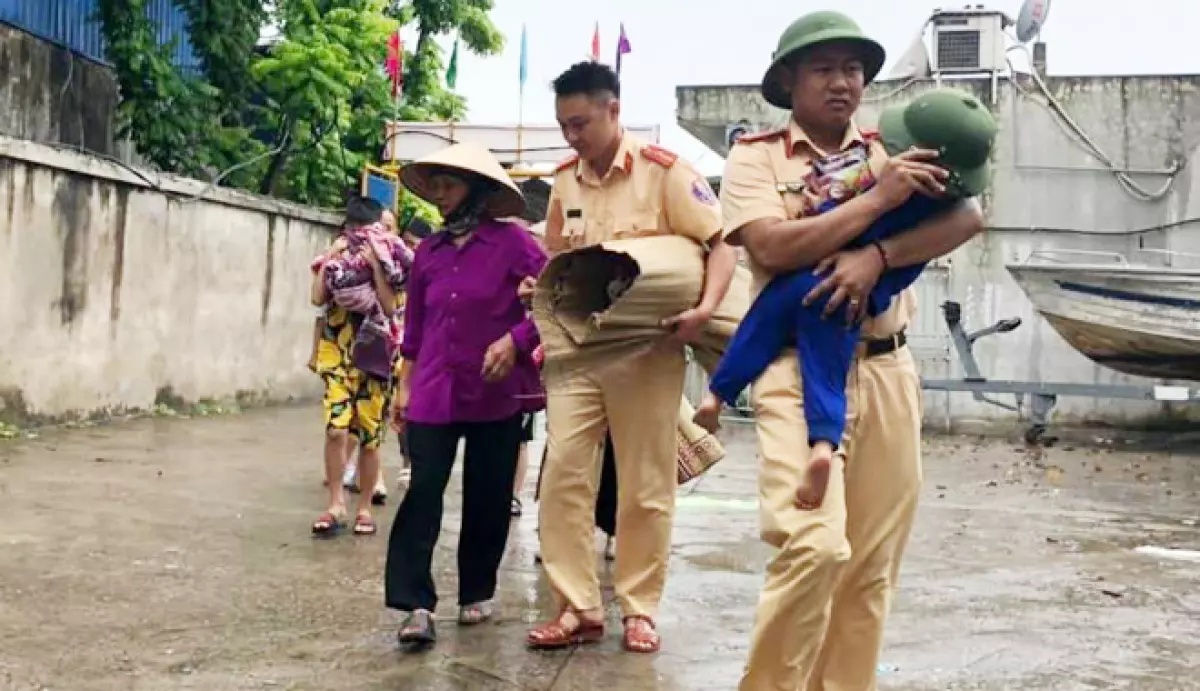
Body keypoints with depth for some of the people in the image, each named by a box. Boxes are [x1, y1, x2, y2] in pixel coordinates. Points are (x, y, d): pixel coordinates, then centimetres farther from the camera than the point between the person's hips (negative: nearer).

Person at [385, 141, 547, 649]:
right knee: (421, 494, -8)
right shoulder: (428, 252, 10)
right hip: (434, 393, 3)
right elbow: (415, 328, 16)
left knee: (487, 500, 7)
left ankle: (477, 593, 24)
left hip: (496, 393, -3)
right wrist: (407, 388, 17)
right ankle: (417, 604, -7)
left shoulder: (511, 241, -4)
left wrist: (515, 340, -18)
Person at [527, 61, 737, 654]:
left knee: (645, 487, 5)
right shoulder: (564, 179, 7)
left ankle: (638, 609, 19)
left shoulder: (663, 171, -9)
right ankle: (578, 608, 9)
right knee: (562, 476, -1)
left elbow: (721, 243, -10)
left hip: (648, 348, -4)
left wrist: (705, 309, -26)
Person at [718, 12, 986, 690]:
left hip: (887, 370, 4)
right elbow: (774, 248, -14)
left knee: (872, 564, 8)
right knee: (815, 546, -19)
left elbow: (968, 217, -4)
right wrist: (878, 199, -15)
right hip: (798, 368, -4)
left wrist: (875, 256, -18)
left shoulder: (892, 152, 12)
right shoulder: (755, 157, 3)